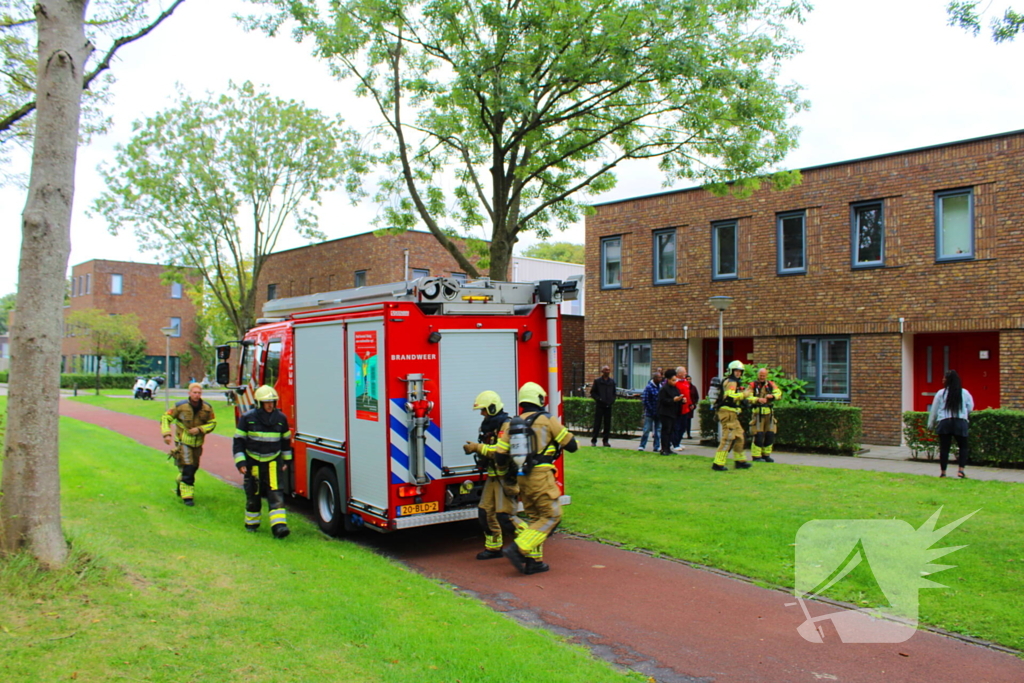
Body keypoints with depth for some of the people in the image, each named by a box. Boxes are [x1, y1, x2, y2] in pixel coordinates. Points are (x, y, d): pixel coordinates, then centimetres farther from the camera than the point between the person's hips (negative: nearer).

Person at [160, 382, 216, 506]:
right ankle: (187, 496, -4)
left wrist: (200, 429, -16)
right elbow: (165, 418, -4)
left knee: (194, 467, 17)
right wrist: (166, 434, -16)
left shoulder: (207, 408, -6)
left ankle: (181, 485, 45)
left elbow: (213, 423, 2)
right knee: (187, 468, -12)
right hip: (183, 441, -4)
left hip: (197, 442, 4)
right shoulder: (180, 406, -14)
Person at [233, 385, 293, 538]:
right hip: (253, 462, -1)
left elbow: (286, 440, 12)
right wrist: (240, 462, -10)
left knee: (275, 493, -12)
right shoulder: (247, 418, -8)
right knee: (253, 494, 10)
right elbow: (239, 441, -4)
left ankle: (279, 525, -19)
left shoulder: (281, 418, 0)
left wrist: (286, 460, 16)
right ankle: (251, 523, 30)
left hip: (273, 462, 1)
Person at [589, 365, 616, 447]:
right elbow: (592, 392, 1)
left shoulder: (612, 382, 12)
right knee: (597, 424, -2)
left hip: (608, 406, 4)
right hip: (599, 405, -4)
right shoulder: (597, 381, 1)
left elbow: (614, 393, 19)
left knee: (607, 424, 4)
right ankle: (593, 441, 4)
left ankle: (605, 440, 13)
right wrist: (599, 399, -11)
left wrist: (612, 400, 2)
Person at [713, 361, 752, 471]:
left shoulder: (734, 382, 23)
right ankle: (718, 464, -11)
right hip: (728, 413, -11)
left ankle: (740, 461, 28)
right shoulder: (731, 382, -11)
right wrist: (744, 394, -15)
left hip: (732, 414, 11)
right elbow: (730, 397, -25)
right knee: (728, 438, -11)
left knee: (739, 436, 18)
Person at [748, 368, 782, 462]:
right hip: (757, 413, -4)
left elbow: (779, 393, -6)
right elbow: (748, 398, -13)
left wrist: (772, 396, -27)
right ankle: (756, 456, 2)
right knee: (758, 435, -8)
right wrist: (758, 399, -31)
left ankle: (766, 455, 20)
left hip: (769, 413, 4)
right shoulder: (753, 385, -1)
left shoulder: (771, 384, 9)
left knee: (770, 435, 6)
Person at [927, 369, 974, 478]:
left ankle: (943, 472, 8)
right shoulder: (965, 393, 4)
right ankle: (960, 469, -1)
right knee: (963, 447, 13)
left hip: (944, 422, -1)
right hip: (961, 422, 1)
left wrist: (931, 424, 13)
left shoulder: (941, 393, 0)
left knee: (944, 448, 5)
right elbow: (970, 408, 10)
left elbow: (934, 410, 4)